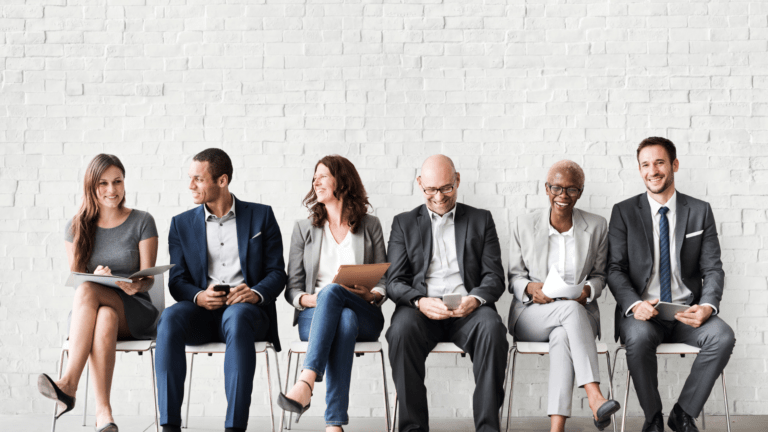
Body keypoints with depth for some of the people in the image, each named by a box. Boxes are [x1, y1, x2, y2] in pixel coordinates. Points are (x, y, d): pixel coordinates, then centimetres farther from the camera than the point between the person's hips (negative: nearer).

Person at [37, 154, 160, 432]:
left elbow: (148, 278, -2)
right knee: (105, 318, -37)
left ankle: (69, 385, -41)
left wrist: (136, 286, -27)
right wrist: (96, 275, -20)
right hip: (84, 315, 2)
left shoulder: (142, 222, 2)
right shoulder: (76, 227, 8)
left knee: (86, 291, -34)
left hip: (134, 311, -2)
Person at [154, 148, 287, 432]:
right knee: (170, 319, -33)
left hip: (247, 309, -2)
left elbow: (277, 273, 5)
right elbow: (177, 281, 9)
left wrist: (256, 293, -17)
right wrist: (198, 296, -14)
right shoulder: (182, 224, 15)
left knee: (237, 318, -39)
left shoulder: (261, 216, 11)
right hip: (202, 311, 2)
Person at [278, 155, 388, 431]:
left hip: (365, 317, -1)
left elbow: (384, 279, 12)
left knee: (331, 291, -37)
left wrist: (372, 295, -11)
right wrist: (309, 299, -12)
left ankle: (306, 382, -54)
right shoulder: (304, 229, 17)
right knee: (344, 320, -38)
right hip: (314, 315, 1)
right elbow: (292, 288, 12)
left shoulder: (370, 226, 15)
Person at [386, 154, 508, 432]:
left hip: (467, 310, 0)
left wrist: (476, 298, -15)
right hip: (421, 309, 0)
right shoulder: (404, 223, 17)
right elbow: (394, 282, 7)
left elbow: (494, 277, 9)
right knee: (402, 330, -34)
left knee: (492, 328, -33)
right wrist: (419, 301, -15)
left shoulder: (481, 220, 18)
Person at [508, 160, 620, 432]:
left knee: (562, 336, -37)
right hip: (531, 317, 0)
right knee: (572, 309, -36)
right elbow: (514, 276, 8)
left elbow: (599, 275, 13)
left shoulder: (597, 227, 7)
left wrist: (587, 290, -11)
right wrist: (530, 288, -15)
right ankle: (595, 399, -46)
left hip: (579, 314, 1)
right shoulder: (524, 226, 5)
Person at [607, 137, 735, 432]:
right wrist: (634, 304, -21)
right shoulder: (624, 212, 5)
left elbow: (712, 269, 4)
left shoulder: (700, 211, 8)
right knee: (639, 337, -35)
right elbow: (615, 269, -1)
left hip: (687, 311, 2)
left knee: (723, 336, -29)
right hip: (642, 312, -1)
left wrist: (708, 306, -17)